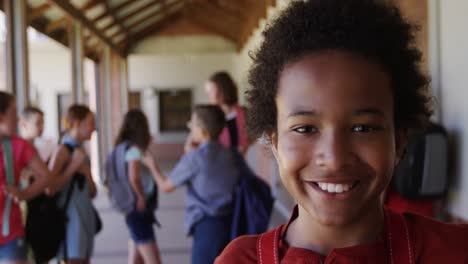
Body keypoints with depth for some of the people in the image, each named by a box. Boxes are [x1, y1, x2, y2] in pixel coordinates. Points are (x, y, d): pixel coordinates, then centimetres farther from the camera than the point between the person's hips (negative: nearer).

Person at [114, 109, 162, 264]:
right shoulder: (134, 150, -15)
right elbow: (133, 177, -29)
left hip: (135, 211, 9)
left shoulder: (126, 148, 11)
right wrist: (141, 197, -16)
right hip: (138, 211, -9)